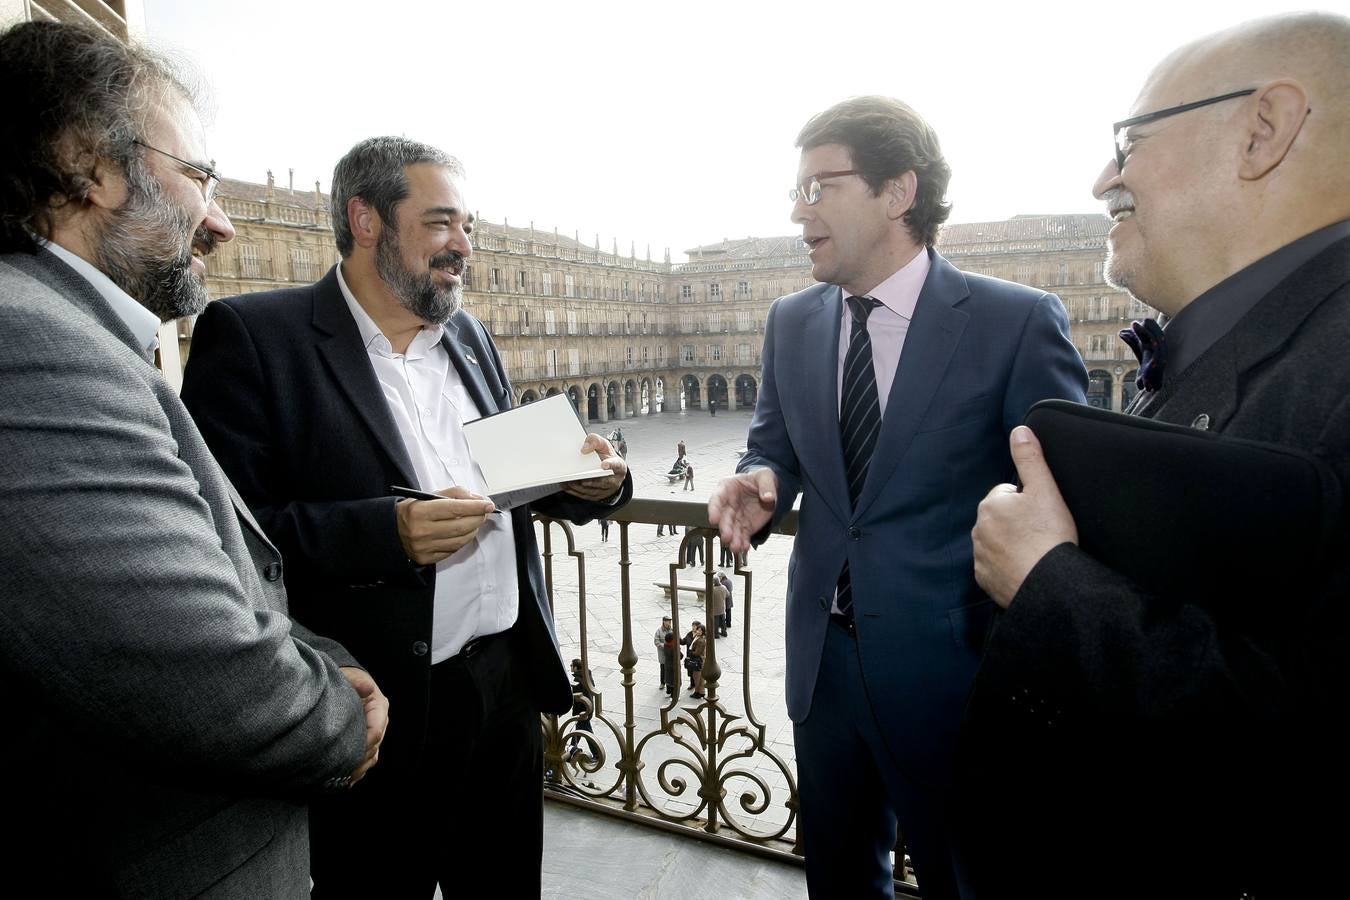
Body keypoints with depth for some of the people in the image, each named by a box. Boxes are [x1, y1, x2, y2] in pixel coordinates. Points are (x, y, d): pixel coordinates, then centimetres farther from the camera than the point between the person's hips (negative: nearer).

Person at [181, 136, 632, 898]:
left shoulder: (470, 336, 9)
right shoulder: (254, 335, -10)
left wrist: (588, 483, -7)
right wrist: (386, 532, -27)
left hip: (509, 682, 6)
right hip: (381, 707, -5)